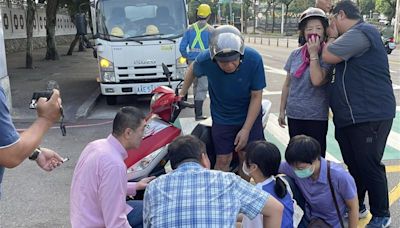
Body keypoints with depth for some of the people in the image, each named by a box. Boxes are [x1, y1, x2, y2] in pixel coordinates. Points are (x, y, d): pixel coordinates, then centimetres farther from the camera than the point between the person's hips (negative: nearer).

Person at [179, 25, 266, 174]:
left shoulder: (254, 59, -25)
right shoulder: (205, 60, -23)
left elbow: (256, 96, -16)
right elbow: (192, 69, 2)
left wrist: (246, 129, -17)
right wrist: (181, 94, 11)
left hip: (249, 117, 0)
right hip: (221, 118, 0)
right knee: (223, 160, 1)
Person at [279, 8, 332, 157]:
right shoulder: (295, 54, 3)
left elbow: (317, 80, -22)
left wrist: (313, 54, -15)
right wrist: (282, 110, 11)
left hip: (317, 116, -3)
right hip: (294, 114, 4)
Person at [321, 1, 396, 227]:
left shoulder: (361, 32, -15)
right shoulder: (353, 37, 20)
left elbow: (328, 56, -18)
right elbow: (336, 63, 18)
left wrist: (332, 37, 0)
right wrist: (333, 37, 7)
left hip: (369, 115, -10)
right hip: (350, 115, 10)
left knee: (369, 166, -1)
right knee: (354, 164, 18)